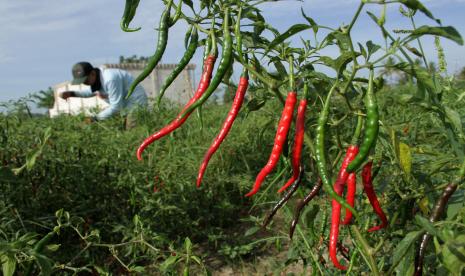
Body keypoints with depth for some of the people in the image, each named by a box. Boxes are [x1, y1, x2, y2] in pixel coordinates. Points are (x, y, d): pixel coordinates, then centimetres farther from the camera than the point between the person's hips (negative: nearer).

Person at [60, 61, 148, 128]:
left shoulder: (110, 78, -31)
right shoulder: (95, 77, -2)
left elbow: (116, 106, -28)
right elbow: (91, 91, 22)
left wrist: (95, 119, -22)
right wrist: (72, 93, 6)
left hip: (136, 103, -9)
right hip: (124, 105, 10)